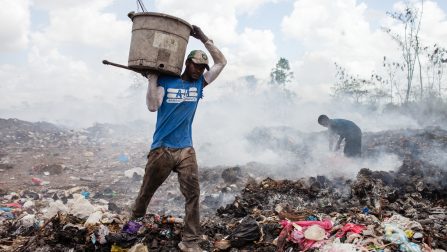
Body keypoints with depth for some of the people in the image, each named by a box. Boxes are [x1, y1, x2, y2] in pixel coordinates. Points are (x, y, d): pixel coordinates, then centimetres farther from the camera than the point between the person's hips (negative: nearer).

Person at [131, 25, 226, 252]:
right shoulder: (165, 80, -3)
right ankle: (134, 223, 38)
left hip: (186, 149, 3)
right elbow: (152, 106, -15)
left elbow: (221, 62, 6)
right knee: (146, 191, 12)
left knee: (192, 193, -8)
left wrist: (204, 39, 1)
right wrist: (152, 76, -15)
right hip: (161, 148, -2)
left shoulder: (199, 83, 8)